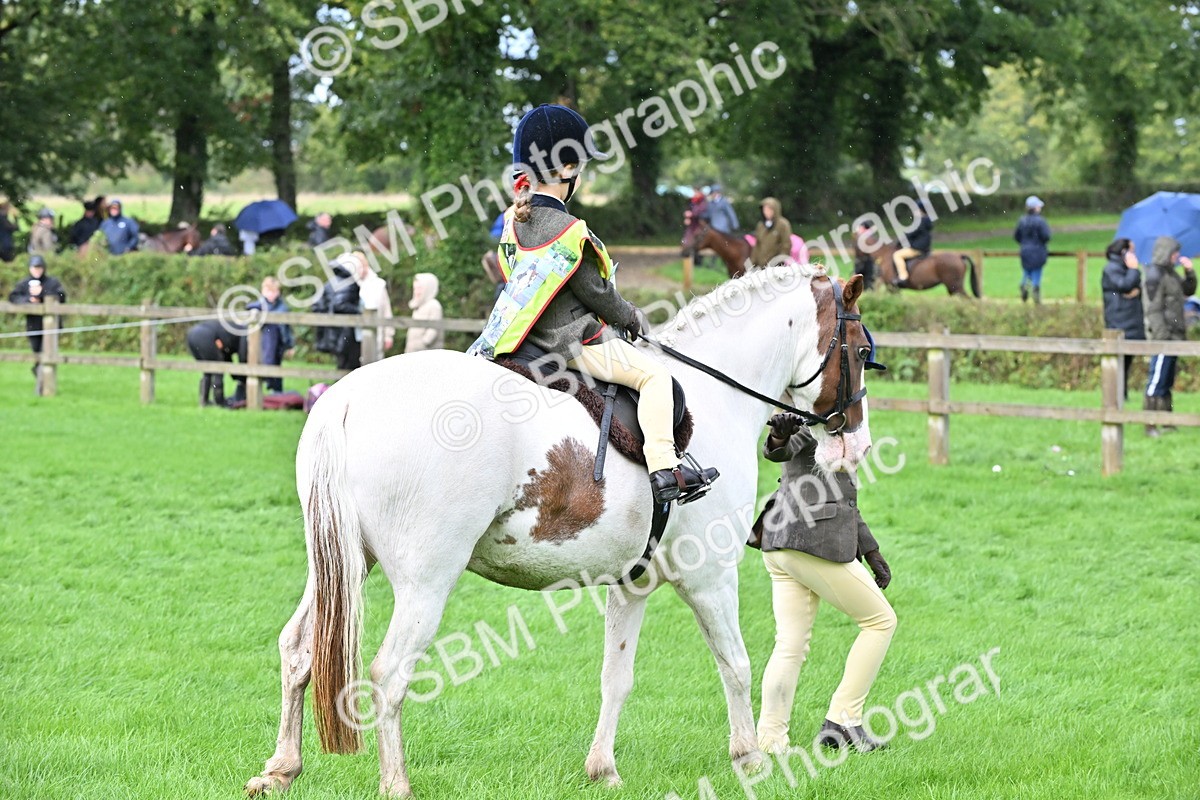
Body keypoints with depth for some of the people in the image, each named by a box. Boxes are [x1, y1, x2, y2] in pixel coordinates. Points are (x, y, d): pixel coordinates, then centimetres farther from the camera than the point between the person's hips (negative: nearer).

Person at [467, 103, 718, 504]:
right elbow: (595, 292, -16)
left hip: (538, 337, 10)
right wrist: (632, 317, 4)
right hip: (576, 342, -10)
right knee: (655, 375, -7)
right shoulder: (567, 231, -23)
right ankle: (665, 471, -16)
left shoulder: (515, 221, 3)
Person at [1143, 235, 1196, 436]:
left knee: (1167, 382, 13)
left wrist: (1189, 272, 10)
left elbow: (1188, 290, 26)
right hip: (1163, 337, -10)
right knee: (1157, 381, -8)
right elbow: (1154, 309, -17)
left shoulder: (1170, 273, 15)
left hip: (1174, 337, 10)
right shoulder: (1155, 275, -13)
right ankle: (1150, 425, -7)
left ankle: (1167, 423, 19)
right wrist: (1162, 336, -21)